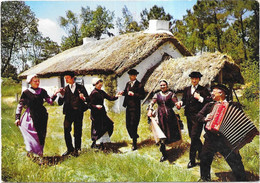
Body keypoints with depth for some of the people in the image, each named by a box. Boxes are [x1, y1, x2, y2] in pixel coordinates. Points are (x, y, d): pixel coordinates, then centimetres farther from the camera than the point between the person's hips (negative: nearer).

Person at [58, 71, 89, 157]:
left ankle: (76, 150, 17)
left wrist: (84, 98, -16)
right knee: (66, 130, -10)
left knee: (77, 132, 3)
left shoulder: (80, 87, 8)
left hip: (78, 112, -1)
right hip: (69, 112, 1)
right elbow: (60, 103, 5)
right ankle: (69, 149, 6)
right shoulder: (65, 89, 10)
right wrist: (62, 95, -13)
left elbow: (88, 99, 6)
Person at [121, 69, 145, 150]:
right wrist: (123, 92, -1)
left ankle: (134, 144, 5)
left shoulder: (139, 85, -9)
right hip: (128, 107, 7)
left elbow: (142, 96, -13)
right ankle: (135, 137, 38)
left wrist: (134, 94, -22)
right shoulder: (128, 84, 11)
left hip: (135, 108, -7)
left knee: (133, 125, -6)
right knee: (128, 125, 12)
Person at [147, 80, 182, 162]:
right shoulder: (157, 95, 10)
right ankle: (164, 154, 11)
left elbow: (176, 102, -5)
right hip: (161, 116, 1)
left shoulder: (171, 94, 3)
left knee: (171, 131, 1)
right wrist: (150, 110, -17)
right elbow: (151, 103, 2)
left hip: (170, 115, -1)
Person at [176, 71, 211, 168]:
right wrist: (180, 103, -8)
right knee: (192, 136, 15)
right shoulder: (186, 89, 15)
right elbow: (184, 100, 13)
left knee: (194, 137, -9)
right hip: (189, 116, 6)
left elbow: (209, 101, -9)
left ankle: (192, 160, -2)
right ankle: (202, 151, 39)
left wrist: (200, 98, -19)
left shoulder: (203, 90, -1)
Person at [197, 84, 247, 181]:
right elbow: (199, 115, 14)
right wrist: (205, 119, -7)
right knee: (204, 160, 12)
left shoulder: (233, 105, 4)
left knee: (236, 162, -2)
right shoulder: (209, 105, 13)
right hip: (211, 139, 3)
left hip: (226, 140, -3)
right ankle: (205, 179, 34)